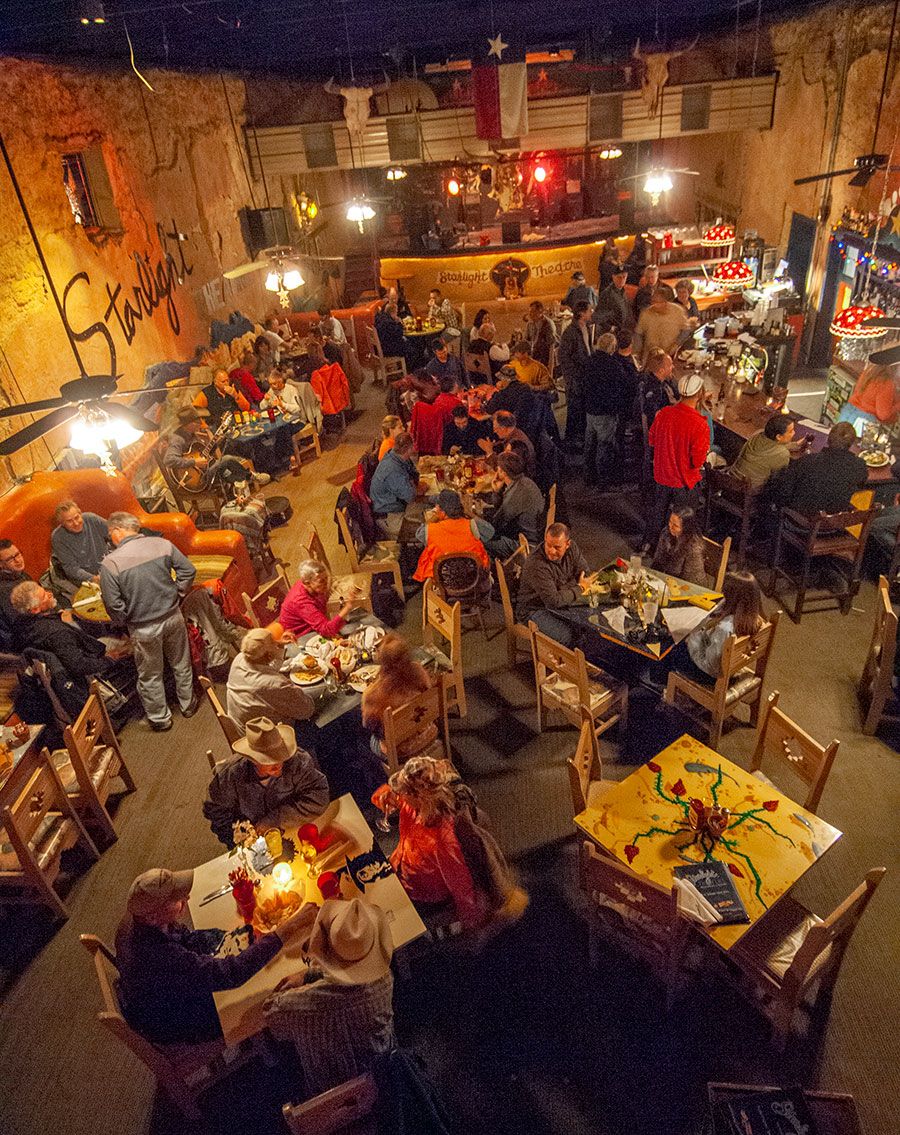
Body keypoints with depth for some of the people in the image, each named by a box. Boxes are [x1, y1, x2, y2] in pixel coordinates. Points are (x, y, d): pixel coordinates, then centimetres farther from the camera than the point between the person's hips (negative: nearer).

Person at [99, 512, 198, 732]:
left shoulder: (110, 563, -18)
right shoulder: (162, 544, -10)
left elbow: (114, 605, -15)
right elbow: (188, 570, -4)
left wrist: (125, 622, 3)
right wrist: (176, 595, 8)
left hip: (144, 629, -3)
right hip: (173, 617, 3)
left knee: (150, 676, 18)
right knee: (181, 664, 24)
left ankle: (160, 719, 35)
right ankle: (188, 705, 42)